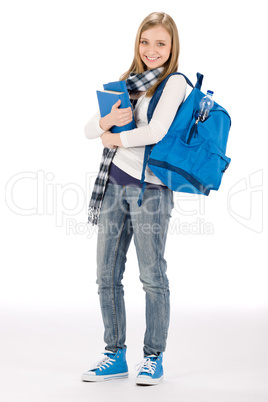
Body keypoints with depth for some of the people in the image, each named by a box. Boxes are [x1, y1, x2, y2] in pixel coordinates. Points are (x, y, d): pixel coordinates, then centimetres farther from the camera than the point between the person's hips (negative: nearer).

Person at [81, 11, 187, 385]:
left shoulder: (174, 82, -5)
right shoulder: (128, 82, 15)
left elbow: (156, 132, -19)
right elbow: (89, 129, 11)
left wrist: (114, 139, -4)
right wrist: (107, 121, -11)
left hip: (150, 190, -7)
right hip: (114, 183, 7)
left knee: (152, 277, 2)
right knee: (107, 274, 9)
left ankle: (154, 358, 16)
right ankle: (115, 357, 21)